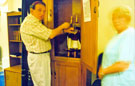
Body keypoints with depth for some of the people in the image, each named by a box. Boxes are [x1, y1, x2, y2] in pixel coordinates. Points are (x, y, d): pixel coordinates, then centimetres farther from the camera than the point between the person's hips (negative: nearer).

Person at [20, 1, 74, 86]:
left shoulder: (35, 22, 14)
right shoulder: (30, 22, -20)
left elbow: (49, 32, 13)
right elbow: (50, 35, -24)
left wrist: (65, 30, 3)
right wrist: (62, 26, -9)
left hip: (42, 56, 10)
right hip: (38, 57, -10)